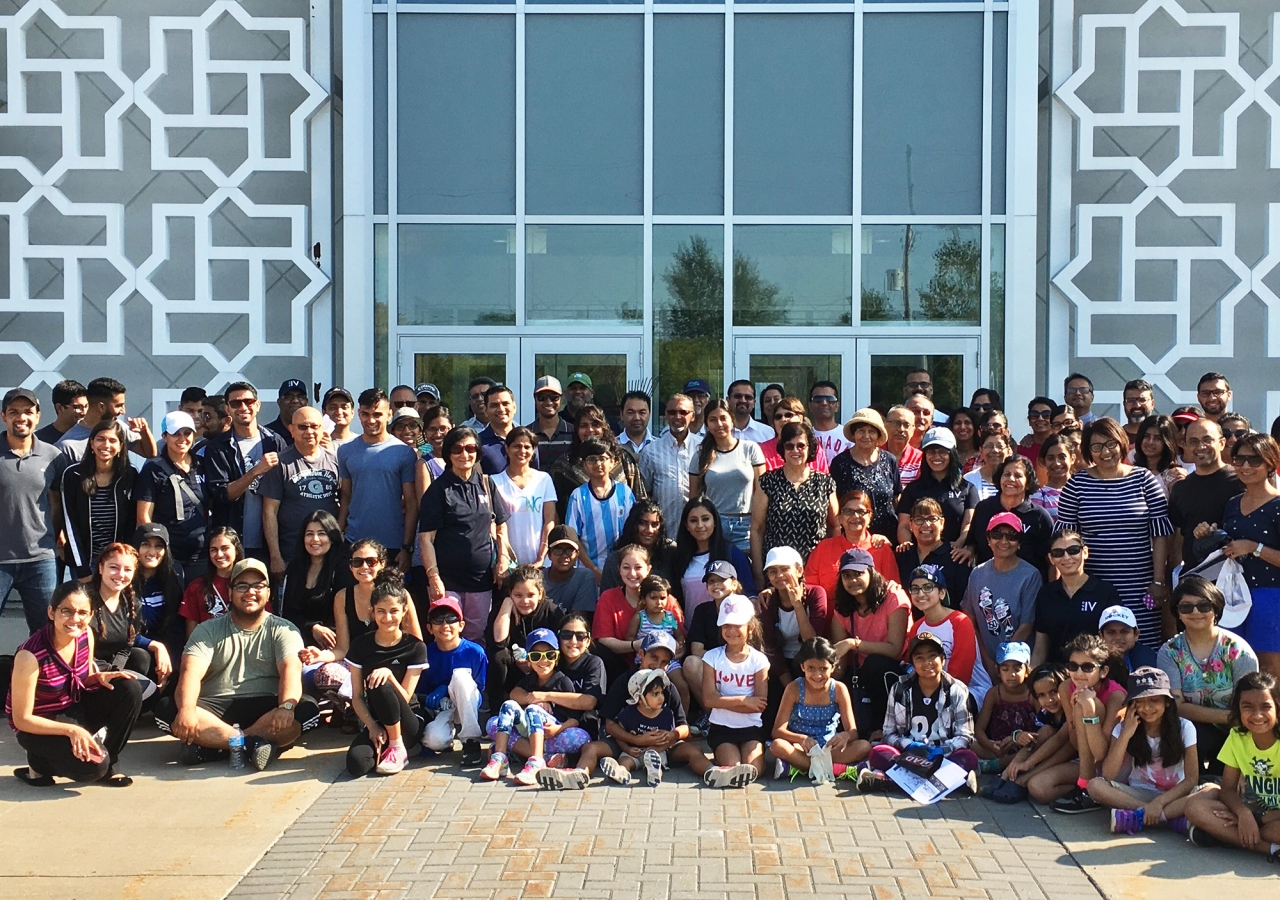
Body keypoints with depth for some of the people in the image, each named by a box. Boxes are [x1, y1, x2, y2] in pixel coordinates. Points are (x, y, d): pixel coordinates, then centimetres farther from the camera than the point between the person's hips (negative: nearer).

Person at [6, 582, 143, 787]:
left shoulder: (86, 635, -10)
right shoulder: (30, 655, -28)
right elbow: (22, 719, -22)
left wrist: (99, 677, -14)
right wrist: (70, 730, -31)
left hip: (74, 708, 7)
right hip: (39, 725, -6)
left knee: (129, 689, -16)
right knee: (94, 765, -28)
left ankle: (110, 764, 1)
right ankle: (40, 764, 4)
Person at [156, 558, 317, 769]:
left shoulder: (282, 630, 7)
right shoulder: (209, 630, 10)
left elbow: (291, 670, -11)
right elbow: (191, 672, -7)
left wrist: (286, 706, -34)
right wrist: (186, 709, -30)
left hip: (263, 709, 0)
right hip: (215, 708, 1)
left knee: (306, 711, -30)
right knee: (166, 710, -26)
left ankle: (212, 745, -29)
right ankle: (252, 742, -29)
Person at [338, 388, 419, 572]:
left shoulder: (404, 452, -2)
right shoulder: (346, 451, 6)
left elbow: (411, 504, -3)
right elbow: (345, 498, 9)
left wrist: (407, 548, -8)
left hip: (393, 546, -2)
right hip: (354, 543, 2)